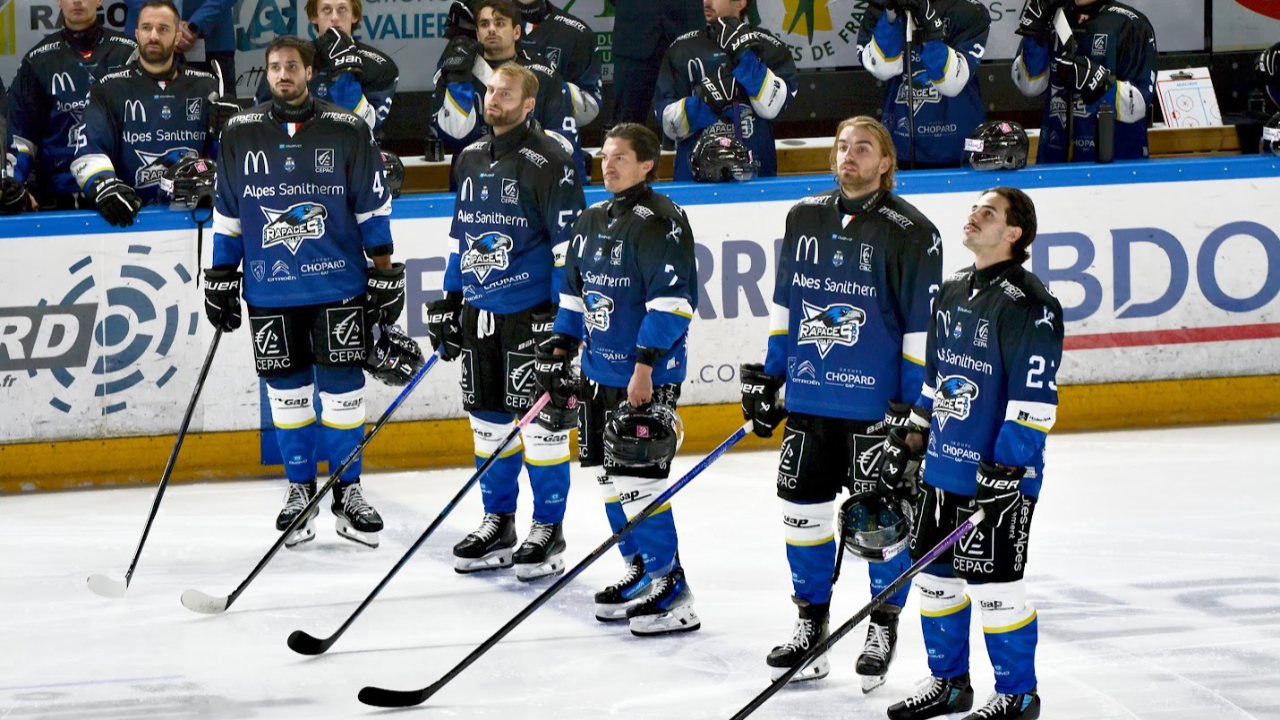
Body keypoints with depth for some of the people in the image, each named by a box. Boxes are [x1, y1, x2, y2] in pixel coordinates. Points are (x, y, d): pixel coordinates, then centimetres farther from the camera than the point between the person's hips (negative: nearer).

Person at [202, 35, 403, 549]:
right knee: (287, 389, 5)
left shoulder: (348, 132, -1)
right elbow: (227, 213, 10)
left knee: (342, 386, -1)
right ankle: (300, 489, 17)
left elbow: (373, 209, 2)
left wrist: (386, 275, 0)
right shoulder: (239, 135, 4)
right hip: (270, 292, 2)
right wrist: (220, 280, 8)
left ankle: (347, 492, 9)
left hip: (339, 286, -1)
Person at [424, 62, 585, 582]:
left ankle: (548, 532, 4)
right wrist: (449, 301, 18)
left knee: (539, 420, -3)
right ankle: (498, 524, 21)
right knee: (488, 418, 11)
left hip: (531, 313, -7)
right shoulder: (470, 160, 13)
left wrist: (562, 314, -15)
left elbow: (569, 242, -11)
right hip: (478, 312, 7)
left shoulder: (549, 163, -10)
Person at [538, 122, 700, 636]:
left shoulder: (659, 222, -13)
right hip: (600, 370, 9)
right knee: (611, 477, 12)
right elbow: (575, 290, 24)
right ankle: (640, 572, 24)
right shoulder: (592, 222, 14)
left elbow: (672, 299, -19)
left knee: (639, 478, -11)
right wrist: (559, 347, 18)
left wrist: (646, 365, -22)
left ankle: (670, 590, -5)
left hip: (648, 376, -9)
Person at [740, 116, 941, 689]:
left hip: (877, 404, -5)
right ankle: (811, 623, 22)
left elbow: (924, 325, -8)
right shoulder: (804, 218, 8)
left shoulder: (910, 232, -8)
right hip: (808, 399, 5)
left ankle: (883, 627, 18)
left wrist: (916, 406, -11)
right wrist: (765, 377, 15)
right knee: (802, 509, 8)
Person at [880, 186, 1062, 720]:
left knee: (994, 585, -4)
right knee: (934, 574, 13)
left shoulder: (1028, 303, -15)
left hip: (1000, 476, -8)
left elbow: (1035, 394, -19)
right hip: (944, 466, 8)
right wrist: (911, 435, 21)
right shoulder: (953, 292, 12)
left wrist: (1008, 464, -22)